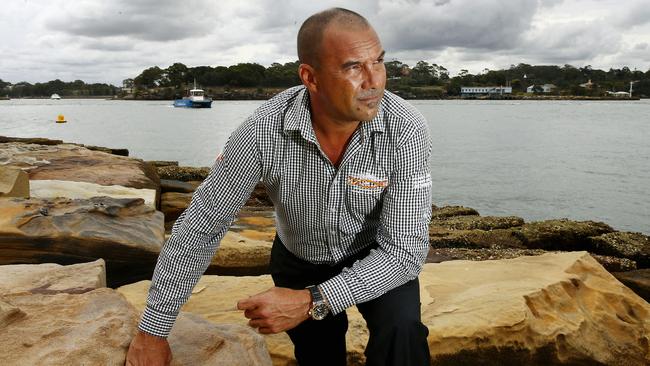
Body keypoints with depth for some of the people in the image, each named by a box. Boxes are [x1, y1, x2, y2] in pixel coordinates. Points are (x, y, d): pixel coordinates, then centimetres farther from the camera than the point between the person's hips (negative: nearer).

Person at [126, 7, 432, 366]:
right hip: (298, 259, 1)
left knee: (400, 328, -27)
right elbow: (200, 225, -21)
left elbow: (404, 250, -28)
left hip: (376, 257, -1)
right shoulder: (264, 131, -29)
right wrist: (152, 330, -16)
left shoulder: (405, 129, -30)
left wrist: (311, 302, -39)